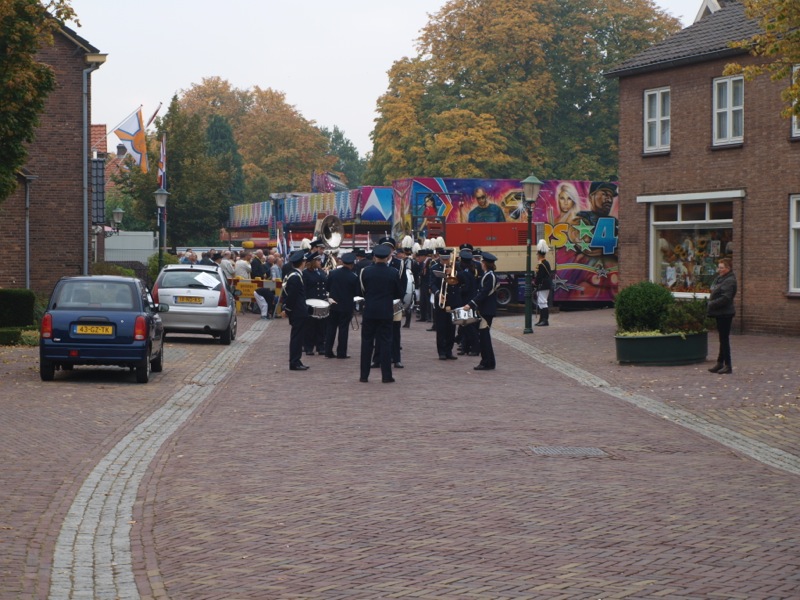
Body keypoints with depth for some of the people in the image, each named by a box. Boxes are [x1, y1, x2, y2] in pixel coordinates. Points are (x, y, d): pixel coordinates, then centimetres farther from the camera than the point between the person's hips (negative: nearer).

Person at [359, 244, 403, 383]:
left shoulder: (366, 272, -5)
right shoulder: (393, 273, -7)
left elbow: (362, 291, 5)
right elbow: (399, 294, 0)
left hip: (369, 312, 1)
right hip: (386, 313, -1)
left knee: (367, 342, 8)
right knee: (385, 342, 4)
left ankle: (364, 375, 8)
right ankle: (386, 376, 2)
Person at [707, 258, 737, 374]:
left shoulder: (730, 281, -16)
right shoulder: (719, 278, 14)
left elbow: (725, 298, -24)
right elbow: (714, 294, 21)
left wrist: (711, 304, -19)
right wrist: (710, 302, 4)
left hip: (725, 314, -10)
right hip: (720, 313, 10)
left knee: (724, 339, -6)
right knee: (722, 338, 15)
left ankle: (728, 366, -1)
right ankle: (720, 363, 22)